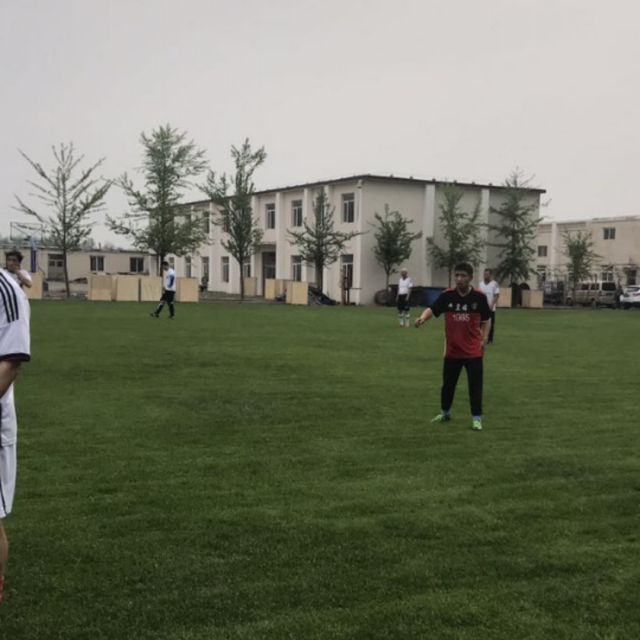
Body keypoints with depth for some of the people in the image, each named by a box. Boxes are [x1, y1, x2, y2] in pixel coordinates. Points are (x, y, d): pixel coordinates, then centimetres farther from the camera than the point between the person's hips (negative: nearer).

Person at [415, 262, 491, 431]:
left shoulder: (479, 296, -8)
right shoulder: (447, 295, -7)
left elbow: (486, 319, 4)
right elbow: (432, 309, -15)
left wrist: (484, 339, -4)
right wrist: (422, 318, -36)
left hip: (473, 351, -2)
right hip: (452, 350, 2)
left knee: (475, 385, -2)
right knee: (448, 383, 16)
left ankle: (476, 418, 9)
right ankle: (445, 413, 36)